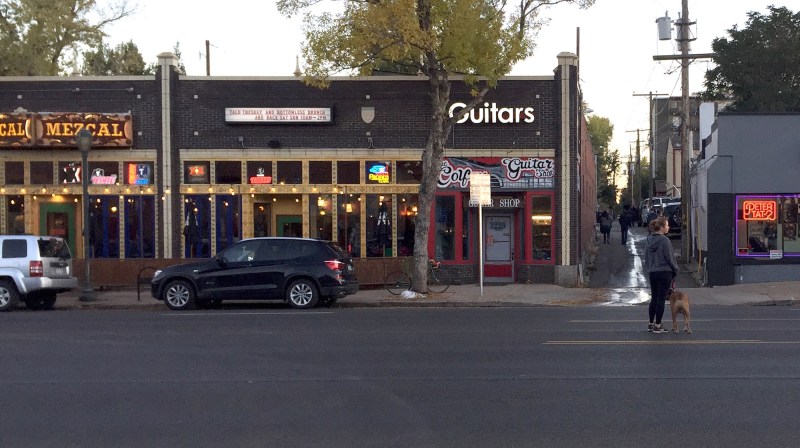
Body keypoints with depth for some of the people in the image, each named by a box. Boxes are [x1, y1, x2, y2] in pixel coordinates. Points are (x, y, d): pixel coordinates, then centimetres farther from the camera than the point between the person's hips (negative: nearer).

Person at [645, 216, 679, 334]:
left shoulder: (649, 240, 7)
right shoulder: (664, 240, -15)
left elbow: (646, 257, 14)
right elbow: (670, 258, -11)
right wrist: (675, 271, 0)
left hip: (652, 273, 7)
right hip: (664, 272, -7)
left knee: (654, 299, 15)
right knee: (661, 299, -1)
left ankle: (651, 324, 19)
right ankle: (657, 325, 1)